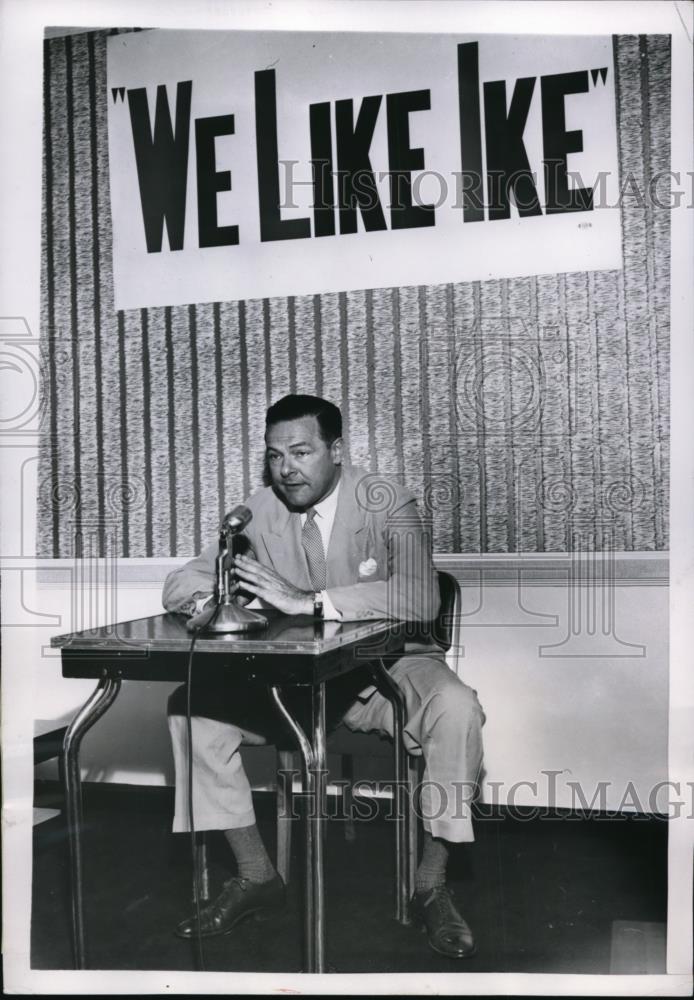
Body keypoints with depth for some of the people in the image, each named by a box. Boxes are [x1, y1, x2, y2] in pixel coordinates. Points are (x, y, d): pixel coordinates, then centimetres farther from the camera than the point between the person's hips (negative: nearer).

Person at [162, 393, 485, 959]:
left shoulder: (385, 502, -12)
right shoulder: (261, 511, -1)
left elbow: (421, 597, -29)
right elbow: (180, 586, 0)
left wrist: (306, 601, -36)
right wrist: (226, 597, -25)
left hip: (386, 668, -3)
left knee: (456, 709, -33)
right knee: (190, 706, -15)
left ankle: (431, 886, -12)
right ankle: (256, 876, -1)